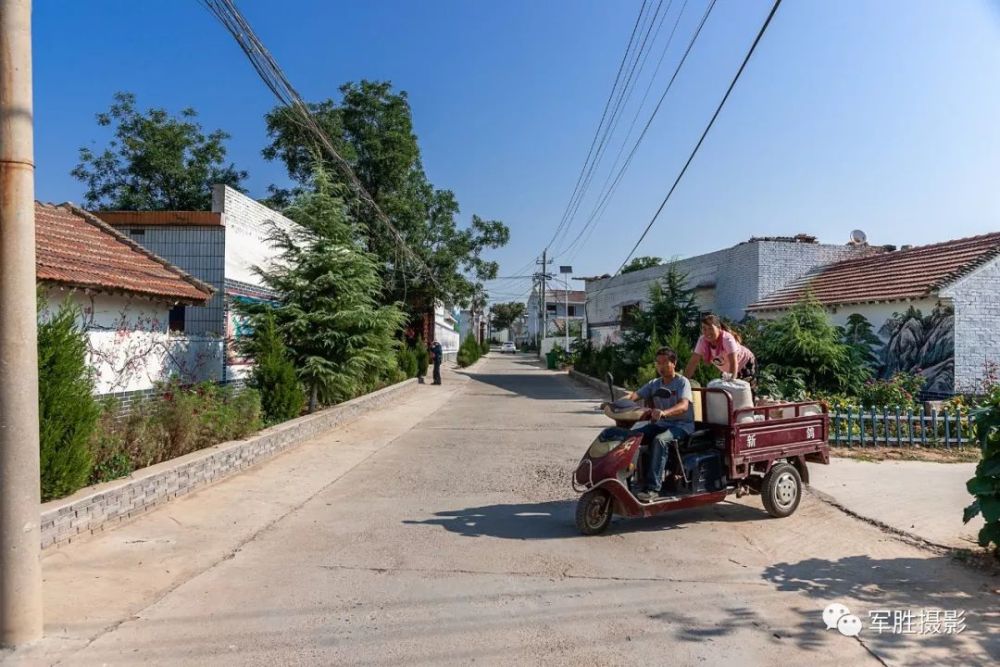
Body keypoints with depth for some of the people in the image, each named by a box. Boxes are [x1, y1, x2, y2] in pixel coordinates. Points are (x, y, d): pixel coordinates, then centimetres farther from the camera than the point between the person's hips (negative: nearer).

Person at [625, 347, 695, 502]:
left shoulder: (682, 382, -6)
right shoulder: (654, 383, 12)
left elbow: (684, 405, -24)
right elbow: (635, 395, 1)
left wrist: (664, 412, -45)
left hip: (682, 425, -6)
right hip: (660, 424, 6)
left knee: (659, 440, -36)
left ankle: (653, 487, -38)